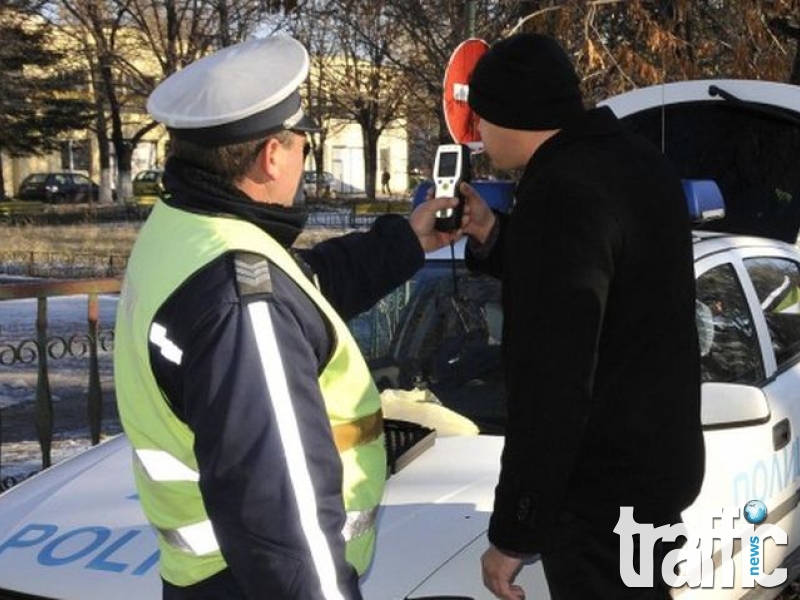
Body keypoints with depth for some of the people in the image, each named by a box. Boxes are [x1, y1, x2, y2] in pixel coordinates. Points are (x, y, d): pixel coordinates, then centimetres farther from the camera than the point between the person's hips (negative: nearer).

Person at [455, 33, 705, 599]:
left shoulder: (559, 194, -25)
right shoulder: (634, 160, 6)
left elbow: (551, 385, -27)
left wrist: (513, 532, -20)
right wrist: (494, 238, 4)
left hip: (601, 486, -10)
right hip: (660, 455, 10)